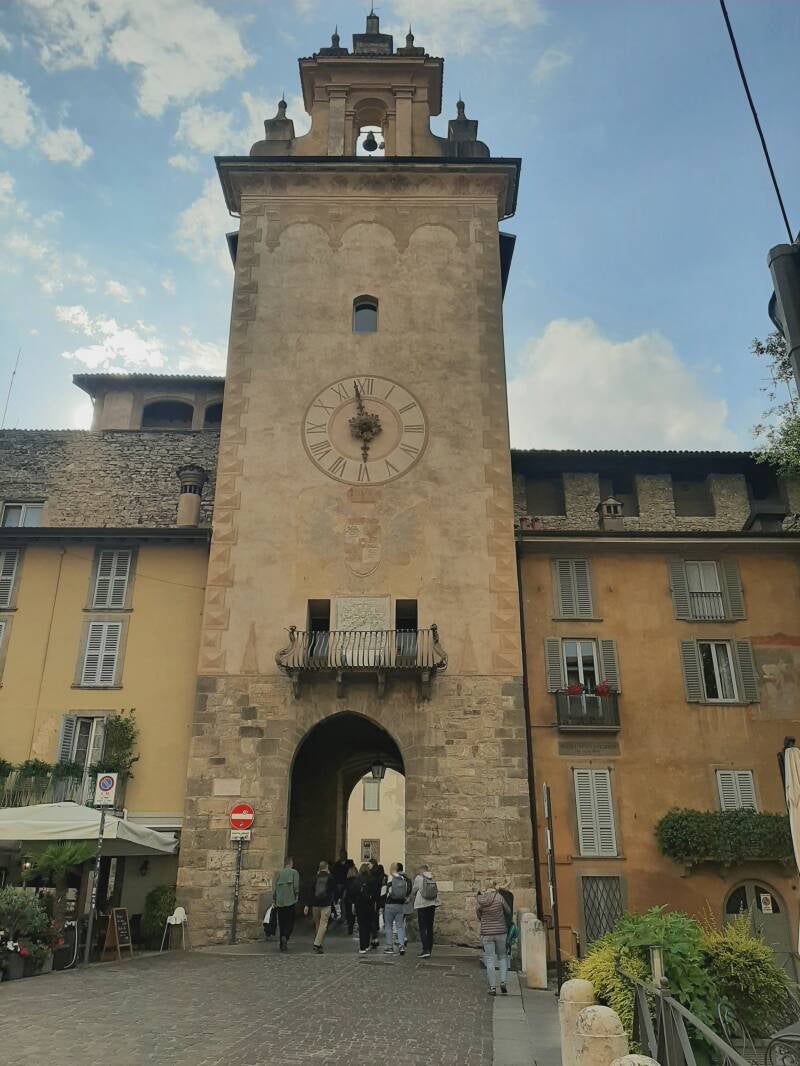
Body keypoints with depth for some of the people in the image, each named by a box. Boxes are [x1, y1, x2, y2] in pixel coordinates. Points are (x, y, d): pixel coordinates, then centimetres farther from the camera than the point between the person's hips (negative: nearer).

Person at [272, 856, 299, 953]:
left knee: (281, 923, 12)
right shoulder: (294, 872, -2)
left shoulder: (278, 873, 7)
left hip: (279, 901, 3)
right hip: (290, 901, -3)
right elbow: (296, 887, -7)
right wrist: (296, 898, 4)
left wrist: (275, 899, 12)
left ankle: (282, 945, 14)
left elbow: (274, 887, 4)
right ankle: (285, 937, -21)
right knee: (290, 922, 4)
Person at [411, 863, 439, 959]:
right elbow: (437, 892, 10)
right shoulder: (432, 879, 7)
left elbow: (413, 891, 3)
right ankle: (429, 950, 16)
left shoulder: (418, 878, -5)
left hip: (422, 905, -5)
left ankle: (426, 950, -14)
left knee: (422, 928, -3)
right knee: (430, 928, 12)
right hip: (432, 905, 5)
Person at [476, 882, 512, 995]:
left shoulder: (479, 902, -3)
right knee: (503, 956, 18)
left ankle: (493, 987, 7)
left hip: (486, 933, 1)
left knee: (490, 960, 7)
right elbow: (508, 911, 3)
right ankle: (503, 981, 5)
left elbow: (479, 918, 8)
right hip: (501, 932, -1)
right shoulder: (499, 897, -10)